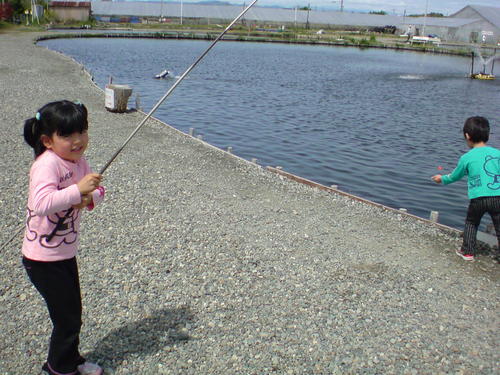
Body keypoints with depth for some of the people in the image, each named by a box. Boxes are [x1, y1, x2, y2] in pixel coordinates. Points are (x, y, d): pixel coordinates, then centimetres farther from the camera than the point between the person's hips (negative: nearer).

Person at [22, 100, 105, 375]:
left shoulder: (78, 160, 1)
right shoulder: (47, 164, -25)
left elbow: (97, 189, 7)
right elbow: (41, 204, -39)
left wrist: (90, 198, -15)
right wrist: (78, 190, -41)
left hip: (65, 252, 8)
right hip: (43, 259, -8)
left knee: (72, 312, 22)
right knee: (67, 318, 4)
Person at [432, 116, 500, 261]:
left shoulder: (466, 157, 1)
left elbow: (455, 176, 15)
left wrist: (442, 179, 34)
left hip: (477, 198, -1)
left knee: (471, 223, 24)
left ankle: (467, 252, 27)